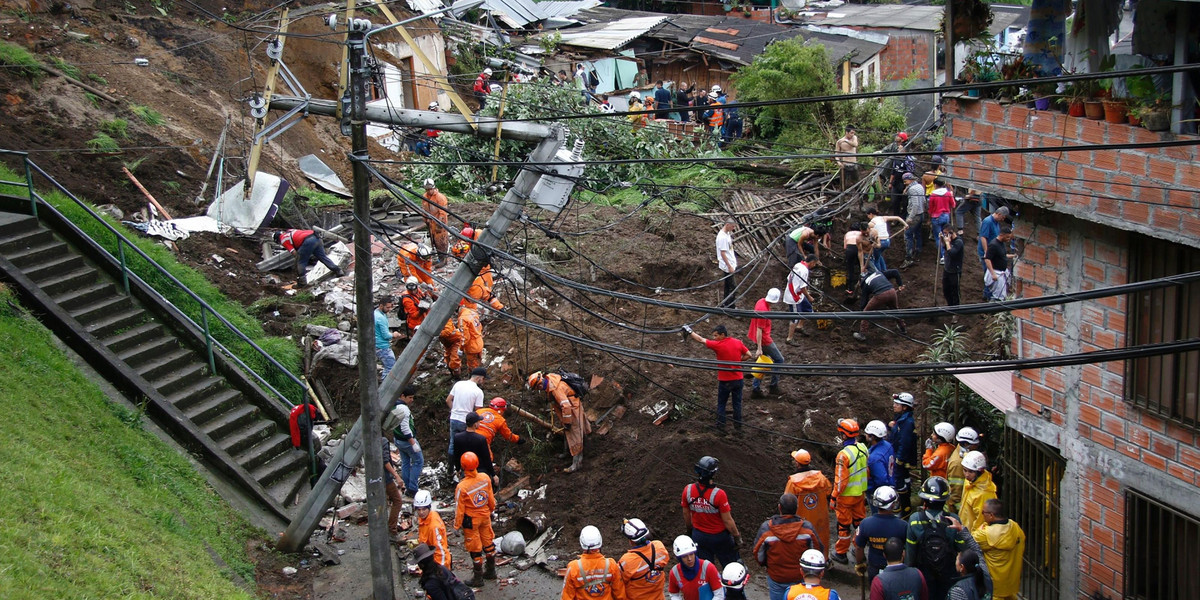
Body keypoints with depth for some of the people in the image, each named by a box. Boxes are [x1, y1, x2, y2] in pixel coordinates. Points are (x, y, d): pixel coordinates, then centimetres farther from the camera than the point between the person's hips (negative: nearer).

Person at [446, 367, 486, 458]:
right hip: (466, 422, -5)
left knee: (453, 443, 18)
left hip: (453, 419, 5)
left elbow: (448, 400, 5)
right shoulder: (478, 392, -12)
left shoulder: (458, 384, 1)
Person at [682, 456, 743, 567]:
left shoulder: (688, 490, -15)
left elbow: (686, 514, 1)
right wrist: (737, 536, -5)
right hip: (719, 537, -4)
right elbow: (727, 521, -20)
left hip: (698, 536, 4)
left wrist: (690, 529, 19)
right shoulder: (718, 494, -29)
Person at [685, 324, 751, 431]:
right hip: (738, 379, 4)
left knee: (721, 404, 11)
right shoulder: (738, 342, -3)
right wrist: (737, 361, 6)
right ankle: (738, 425, 21)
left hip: (725, 381, -4)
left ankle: (720, 426, 15)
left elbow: (701, 340, -8)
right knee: (737, 403, 14)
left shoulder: (718, 345, -16)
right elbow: (748, 354, 2)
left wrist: (689, 331, 1)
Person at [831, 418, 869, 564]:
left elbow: (841, 480, -24)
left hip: (846, 496, -7)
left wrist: (834, 497, -13)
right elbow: (867, 470, 8)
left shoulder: (844, 454, -27)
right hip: (861, 492, 7)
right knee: (859, 519, 20)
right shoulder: (863, 448, -4)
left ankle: (841, 553, 20)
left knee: (844, 524, 8)